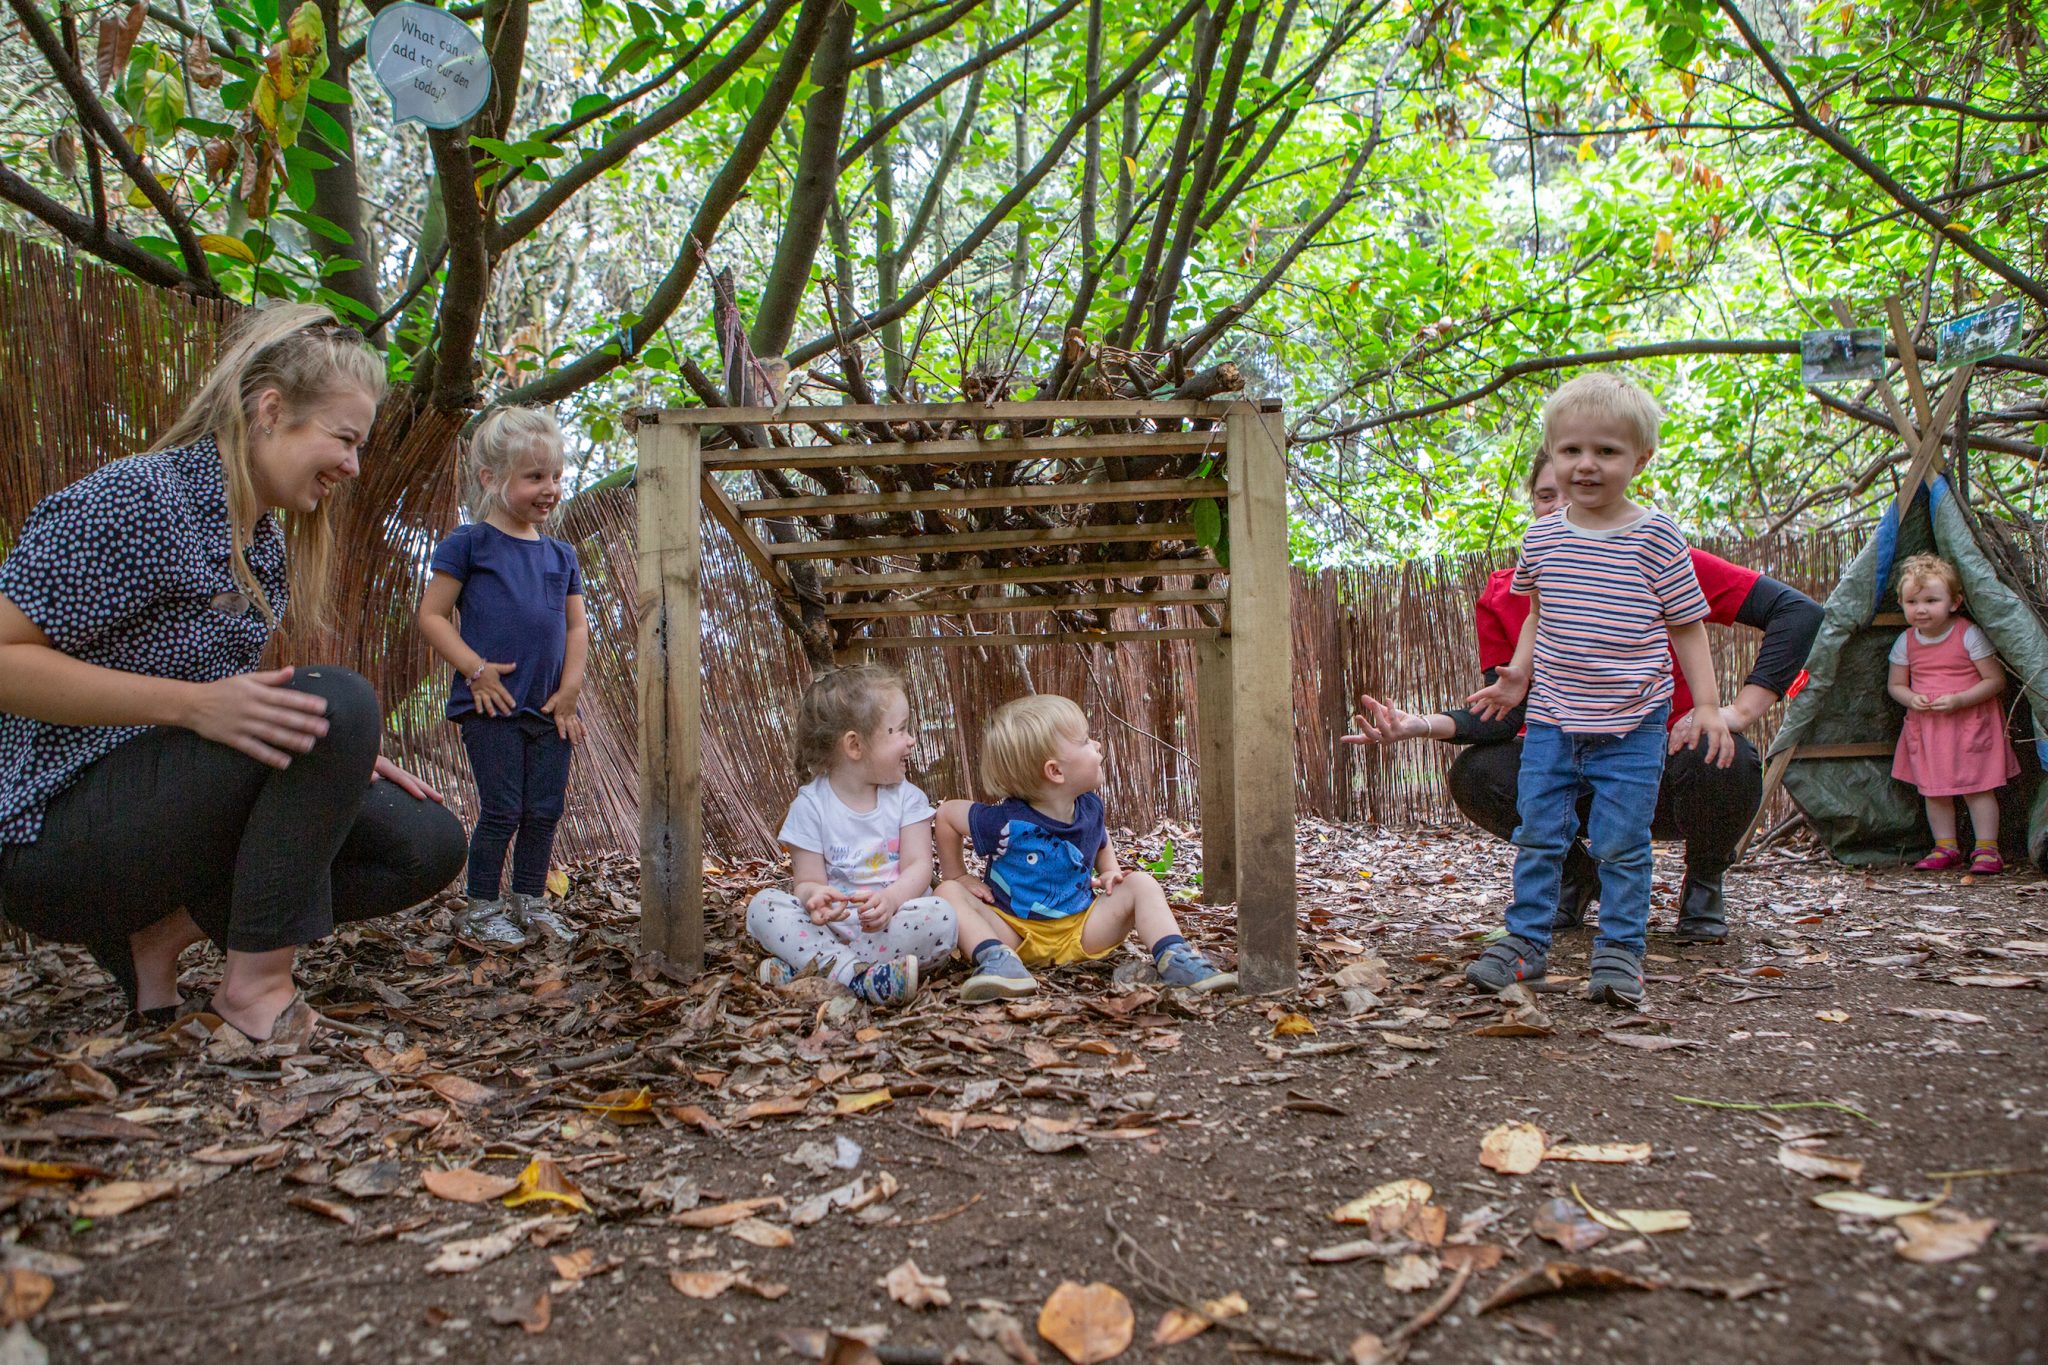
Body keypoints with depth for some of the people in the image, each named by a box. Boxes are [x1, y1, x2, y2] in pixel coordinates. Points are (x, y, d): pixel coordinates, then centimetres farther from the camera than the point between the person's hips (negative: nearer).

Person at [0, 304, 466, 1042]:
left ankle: (165, 929, 0)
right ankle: (256, 981, -19)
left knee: (428, 843, -4)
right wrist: (193, 706, -30)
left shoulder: (263, 539, 10)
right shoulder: (138, 500, -16)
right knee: (338, 701, -28)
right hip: (59, 829, -8)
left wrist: (342, 762, -1)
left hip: (177, 811, 8)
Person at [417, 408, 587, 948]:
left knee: (546, 810, 10)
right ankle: (480, 909, 13)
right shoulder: (470, 544, -4)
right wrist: (475, 669, -15)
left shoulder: (561, 556, 12)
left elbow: (576, 625, 14)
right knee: (501, 811, -2)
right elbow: (431, 614, -6)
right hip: (492, 706, -5)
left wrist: (570, 687, 1)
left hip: (549, 709, 5)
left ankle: (529, 902, 25)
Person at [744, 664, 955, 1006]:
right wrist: (813, 895, -31)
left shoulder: (906, 797, 4)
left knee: (942, 918, -30)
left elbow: (919, 865, -5)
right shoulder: (811, 804, -2)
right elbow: (808, 880, -4)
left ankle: (807, 965, -28)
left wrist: (891, 898, -28)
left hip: (892, 918, 1)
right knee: (763, 905, -22)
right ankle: (855, 974, -39)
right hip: (831, 922, -1)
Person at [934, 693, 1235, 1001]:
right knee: (949, 893, -25)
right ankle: (996, 958, -46)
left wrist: (1111, 872, 1)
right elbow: (946, 815, -4)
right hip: (1014, 932, -3)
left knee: (1141, 884, -11)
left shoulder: (1090, 808, -4)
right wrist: (958, 875, -2)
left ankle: (1174, 958, -27)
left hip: (1080, 931, 4)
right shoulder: (1008, 822, -20)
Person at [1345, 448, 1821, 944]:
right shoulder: (1504, 599, -6)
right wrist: (1425, 724, -31)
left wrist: (1741, 710, -27)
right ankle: (1578, 875, 8)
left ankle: (1704, 883, 2)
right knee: (1475, 773, -24)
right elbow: (1508, 712, -13)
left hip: (1666, 761, -2)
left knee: (1725, 761, -35)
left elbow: (1799, 610, -18)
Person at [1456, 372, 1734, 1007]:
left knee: (1621, 843, 1)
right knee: (1538, 834, 8)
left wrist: (1707, 705, -6)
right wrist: (1518, 674, 7)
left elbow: (1688, 626, 0)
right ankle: (1527, 939, 19)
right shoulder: (1542, 537, 4)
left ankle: (1620, 948, 15)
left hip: (1632, 723, -3)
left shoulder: (1657, 537, -6)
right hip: (1551, 718, 3)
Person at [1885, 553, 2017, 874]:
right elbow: (1896, 685, 10)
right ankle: (1945, 847, 19)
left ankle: (1986, 849, 7)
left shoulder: (1968, 635, -11)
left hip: (1971, 724, -4)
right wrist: (1911, 699, -12)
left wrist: (1958, 700, -23)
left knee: (1977, 787, -2)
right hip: (1926, 727, 4)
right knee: (1933, 791, 8)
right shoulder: (1905, 642, 0)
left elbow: (1996, 680, -10)